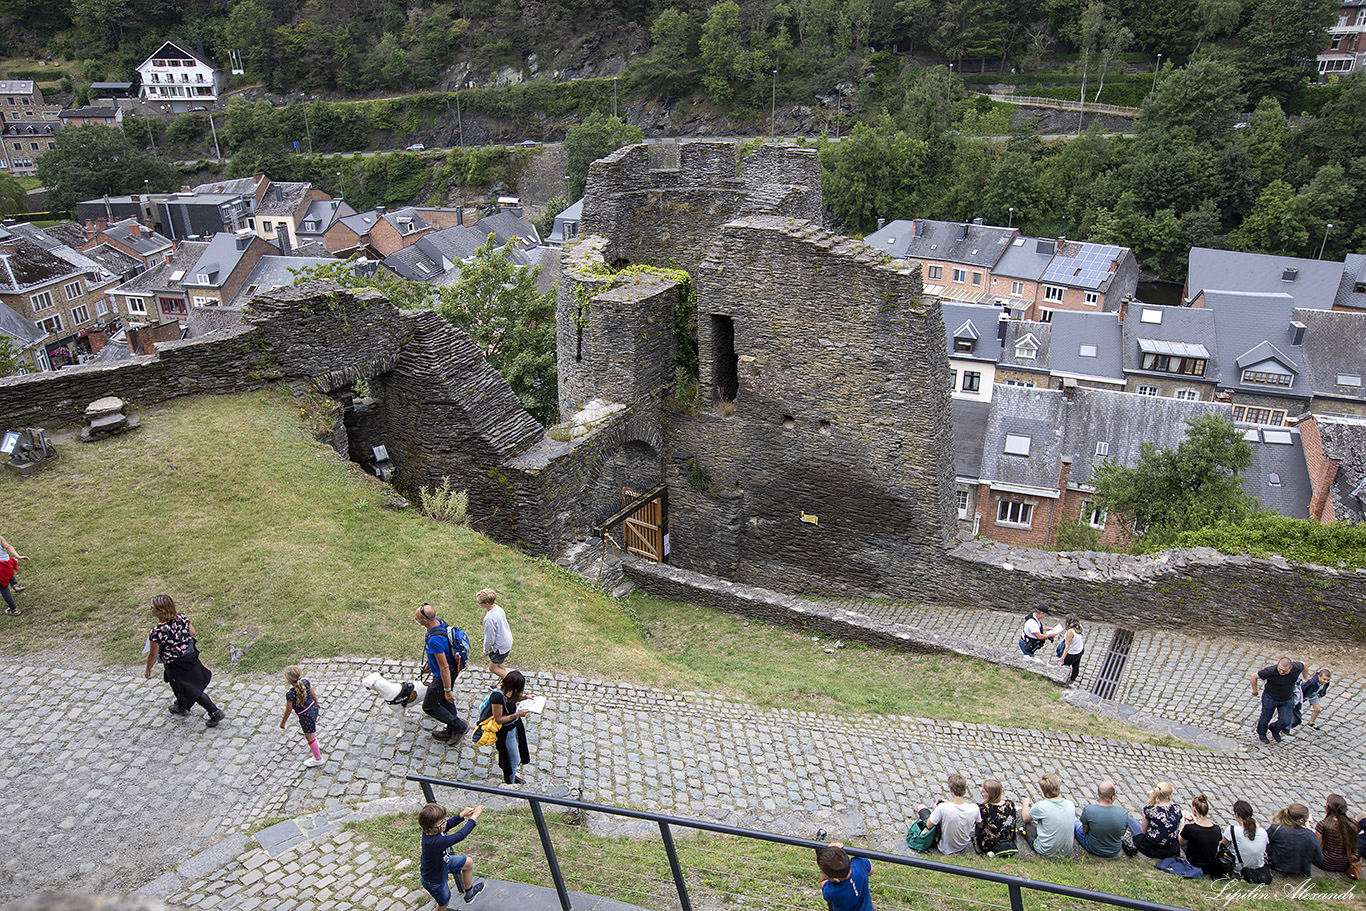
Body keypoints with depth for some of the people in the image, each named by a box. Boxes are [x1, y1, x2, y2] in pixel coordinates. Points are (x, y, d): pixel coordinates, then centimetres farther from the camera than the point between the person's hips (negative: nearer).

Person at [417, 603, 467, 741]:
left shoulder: (435, 640, -38)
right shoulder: (439, 621, -9)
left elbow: (444, 667, -31)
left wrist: (447, 690, -23)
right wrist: (430, 661, 27)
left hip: (444, 676, -9)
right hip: (452, 670, 9)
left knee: (429, 706, 10)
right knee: (445, 702, 26)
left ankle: (459, 726, 18)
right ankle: (452, 731, 43)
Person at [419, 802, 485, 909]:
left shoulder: (429, 830, -24)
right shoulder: (434, 842, -48)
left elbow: (448, 824, -1)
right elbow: (460, 835, -44)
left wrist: (462, 815, -13)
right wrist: (474, 817, -34)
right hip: (434, 880, -7)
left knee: (468, 863, 18)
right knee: (444, 903, 20)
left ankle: (469, 892, 42)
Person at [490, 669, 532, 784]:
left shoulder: (508, 689, -13)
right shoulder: (497, 697, -37)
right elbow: (498, 719, -28)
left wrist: (524, 697, -5)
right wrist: (517, 714, -26)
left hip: (514, 726, 8)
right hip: (506, 731, -8)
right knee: (513, 760, 12)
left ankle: (512, 775, 50)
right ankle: (510, 783, 34)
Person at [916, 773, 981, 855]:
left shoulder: (942, 808, -35)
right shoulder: (974, 808, -26)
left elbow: (929, 825, -20)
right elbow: (978, 823, -2)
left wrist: (934, 810, 0)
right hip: (964, 846, 4)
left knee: (922, 807, 10)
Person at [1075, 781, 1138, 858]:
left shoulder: (1088, 809, -30)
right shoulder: (1123, 813, -26)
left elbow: (1085, 830, -12)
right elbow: (1122, 834, -7)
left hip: (1092, 849, -1)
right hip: (1114, 852, 1)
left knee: (1076, 824, 31)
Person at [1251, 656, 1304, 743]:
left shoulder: (1297, 668, -25)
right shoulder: (1270, 671, -34)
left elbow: (1303, 665, 1)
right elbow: (1254, 676, -20)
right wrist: (1254, 690, -6)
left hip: (1287, 700, 3)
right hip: (1270, 698, -3)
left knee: (1285, 721, -1)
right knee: (1265, 718, 11)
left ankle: (1274, 730, 34)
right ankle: (1261, 734, 43)